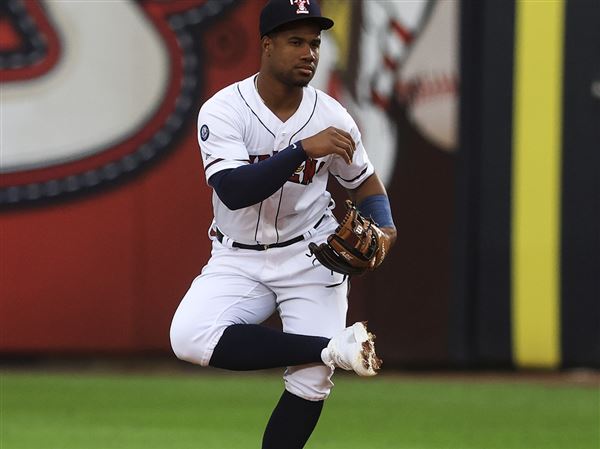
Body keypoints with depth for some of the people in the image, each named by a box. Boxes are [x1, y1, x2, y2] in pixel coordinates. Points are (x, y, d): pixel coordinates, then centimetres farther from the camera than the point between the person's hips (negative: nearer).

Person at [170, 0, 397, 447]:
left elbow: (364, 181, 11)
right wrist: (303, 150, -37)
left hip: (311, 257, 1)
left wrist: (384, 228, -10)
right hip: (238, 260, -1)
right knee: (190, 338, -27)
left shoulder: (331, 117, -6)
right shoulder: (223, 111, -15)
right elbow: (234, 192, -29)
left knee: (311, 382, -12)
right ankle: (333, 349, -21)